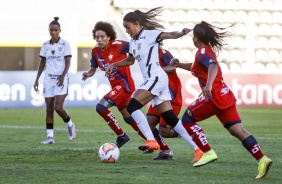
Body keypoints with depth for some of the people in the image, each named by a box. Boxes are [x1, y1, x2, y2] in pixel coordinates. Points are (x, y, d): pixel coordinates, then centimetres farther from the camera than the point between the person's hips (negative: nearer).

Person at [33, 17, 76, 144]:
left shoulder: (65, 44, -3)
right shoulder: (45, 45, 9)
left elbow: (68, 62, -7)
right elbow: (42, 63, 15)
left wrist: (63, 76, -22)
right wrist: (37, 79, 10)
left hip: (61, 79, -4)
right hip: (48, 79, 4)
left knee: (58, 107, -15)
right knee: (49, 109, 1)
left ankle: (70, 125, 12)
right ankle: (50, 136, 3)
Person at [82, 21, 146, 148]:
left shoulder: (118, 45, -19)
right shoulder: (96, 51, 0)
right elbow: (93, 69, 9)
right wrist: (88, 74, -10)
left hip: (124, 84, -8)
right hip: (116, 86, 8)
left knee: (101, 107, -21)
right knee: (128, 118, 18)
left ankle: (121, 136, -7)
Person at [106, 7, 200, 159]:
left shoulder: (149, 34, -6)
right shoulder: (133, 42, 18)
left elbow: (171, 35, -20)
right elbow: (130, 60, 37)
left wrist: (181, 33, -40)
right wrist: (113, 65, 26)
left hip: (156, 78, -9)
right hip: (151, 80, 9)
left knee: (132, 106, -17)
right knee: (171, 120, 6)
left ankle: (151, 141, -22)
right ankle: (197, 149, 7)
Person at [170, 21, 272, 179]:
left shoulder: (203, 52, -8)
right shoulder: (208, 50, 20)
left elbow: (213, 66, -29)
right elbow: (197, 67, 37)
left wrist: (208, 85, -44)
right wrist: (179, 64, 23)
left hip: (214, 96, -9)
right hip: (224, 95, 9)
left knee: (187, 119, 5)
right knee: (238, 131, 0)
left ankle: (208, 153, -1)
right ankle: (262, 159, -13)